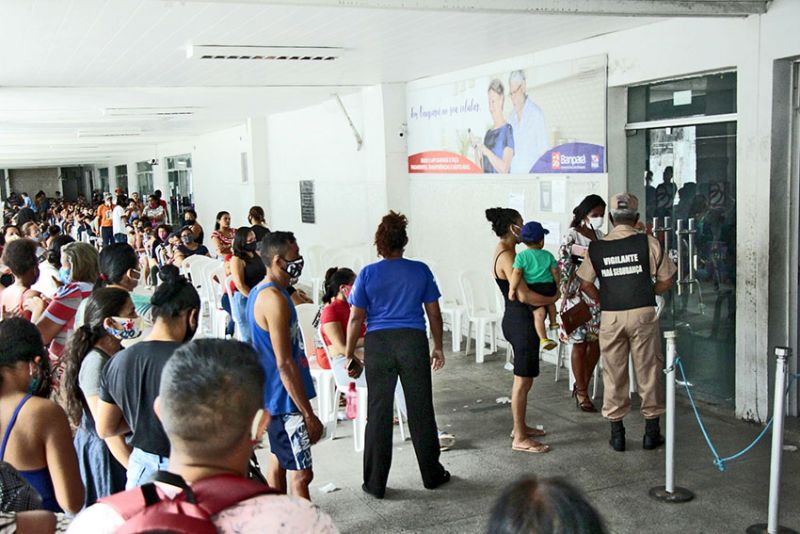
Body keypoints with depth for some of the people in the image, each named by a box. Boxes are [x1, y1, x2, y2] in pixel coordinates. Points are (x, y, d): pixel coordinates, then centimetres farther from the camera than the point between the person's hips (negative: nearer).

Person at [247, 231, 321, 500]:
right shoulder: (275, 299, -22)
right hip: (285, 398, -11)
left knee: (278, 460, 19)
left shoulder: (258, 292, 9)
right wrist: (309, 414, -22)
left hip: (272, 396, 11)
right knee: (302, 473, -8)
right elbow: (285, 364, -24)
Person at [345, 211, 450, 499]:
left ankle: (375, 484, 13)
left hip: (378, 345, 0)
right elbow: (434, 314, 4)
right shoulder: (420, 271, 1)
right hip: (413, 343, 1)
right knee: (421, 411, 11)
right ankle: (432, 475, 24)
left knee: (378, 414, 7)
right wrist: (438, 347, 16)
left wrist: (350, 355, 6)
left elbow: (356, 318, -3)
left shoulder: (367, 274, -2)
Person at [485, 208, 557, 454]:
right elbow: (524, 295, -27)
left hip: (516, 319, 10)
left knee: (523, 378, 20)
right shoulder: (507, 256, -20)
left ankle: (520, 427, 33)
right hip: (521, 321, -10)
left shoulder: (504, 251, 11)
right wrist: (552, 299, -13)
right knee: (523, 380, -3)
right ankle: (519, 439, 5)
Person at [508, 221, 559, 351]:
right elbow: (555, 272, 8)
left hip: (533, 288, -3)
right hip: (549, 286, 3)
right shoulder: (547, 255, 3)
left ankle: (544, 339, -15)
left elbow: (516, 273, -15)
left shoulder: (521, 256, -6)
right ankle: (553, 322, 44)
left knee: (539, 314, -5)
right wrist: (557, 285, 22)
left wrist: (512, 289, -11)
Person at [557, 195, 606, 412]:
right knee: (580, 344, 2)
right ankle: (582, 393, 14)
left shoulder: (599, 235, 10)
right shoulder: (572, 235, -10)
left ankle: (581, 385, 26)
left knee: (596, 342, 9)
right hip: (578, 296, -6)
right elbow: (562, 263, -17)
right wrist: (566, 292, -23)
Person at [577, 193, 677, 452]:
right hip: (643, 314, -1)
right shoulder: (647, 243, -5)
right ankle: (651, 432, 18)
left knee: (613, 374, 11)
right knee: (648, 372, 10)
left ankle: (617, 433, 17)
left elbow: (585, 284, 6)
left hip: (610, 317, 2)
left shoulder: (596, 247, 1)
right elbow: (666, 280, 1)